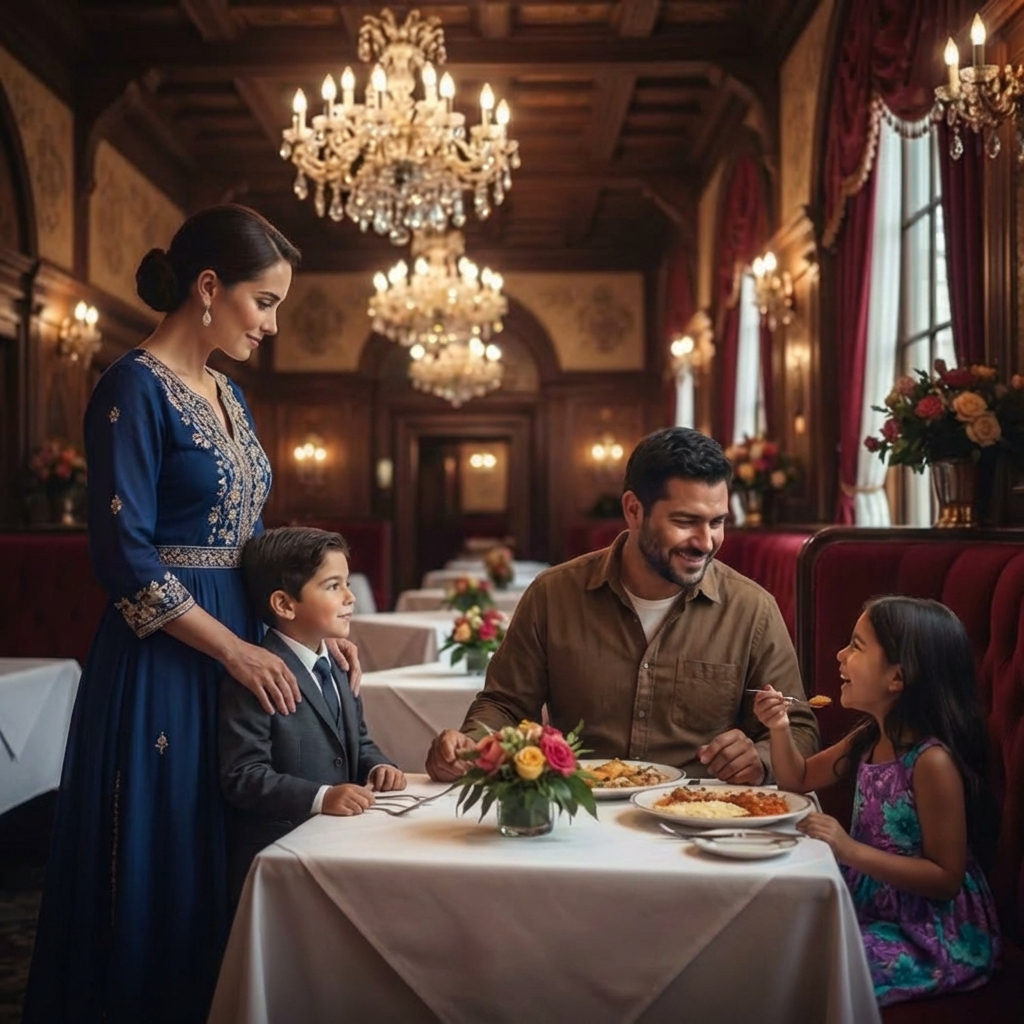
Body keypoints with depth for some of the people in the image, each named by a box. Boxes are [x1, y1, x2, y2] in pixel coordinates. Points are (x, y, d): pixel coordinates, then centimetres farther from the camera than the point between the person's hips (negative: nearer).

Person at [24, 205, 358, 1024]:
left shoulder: (227, 394, 12)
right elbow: (126, 559, -19)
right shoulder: (137, 389, -13)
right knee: (158, 878, 4)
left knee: (222, 873, 14)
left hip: (244, 647, 8)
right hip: (163, 669, -8)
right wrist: (237, 652, -17)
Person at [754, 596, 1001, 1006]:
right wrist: (780, 727, -2)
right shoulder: (869, 739, 2)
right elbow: (799, 779, 17)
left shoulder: (933, 761, -24)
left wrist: (851, 850, -29)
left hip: (931, 934, -8)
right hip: (871, 906, 8)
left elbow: (945, 878, -22)